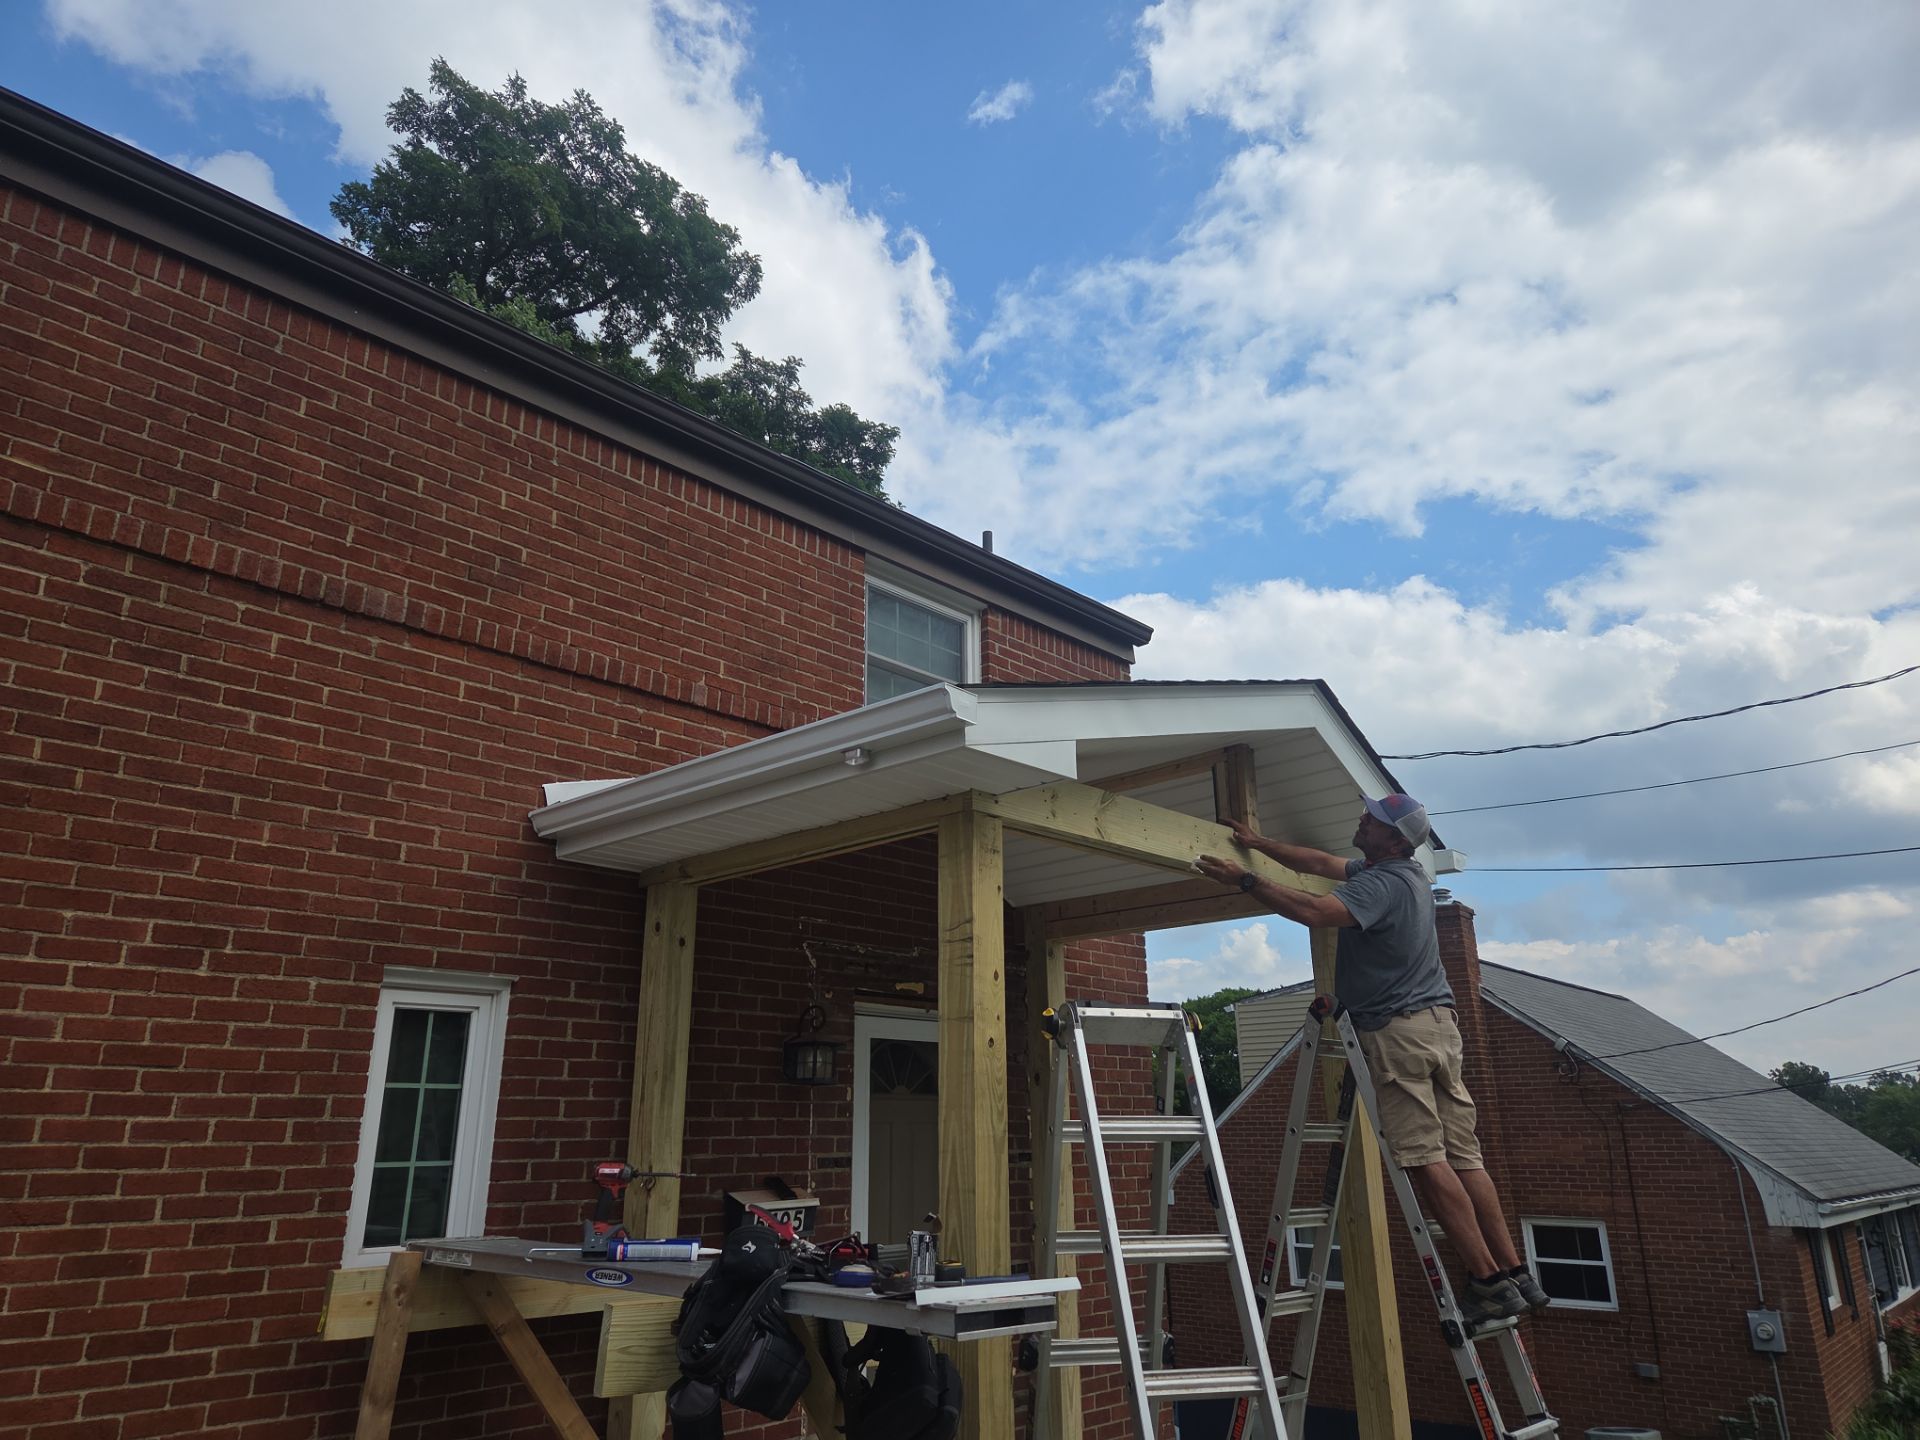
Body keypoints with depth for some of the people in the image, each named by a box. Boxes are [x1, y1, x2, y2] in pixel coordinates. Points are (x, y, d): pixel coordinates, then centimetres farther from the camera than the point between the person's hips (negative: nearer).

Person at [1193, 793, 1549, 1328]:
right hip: (1440, 1023, 10)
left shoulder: (1381, 884, -15)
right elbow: (1322, 863, 23)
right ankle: (1515, 1274, 10)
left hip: (1397, 1031, -10)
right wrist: (1259, 843, 21)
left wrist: (1245, 879, -25)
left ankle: (1488, 1282, -5)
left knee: (1425, 1160, -7)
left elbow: (1315, 911, -31)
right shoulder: (1407, 872, 16)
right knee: (1462, 1156, 9)